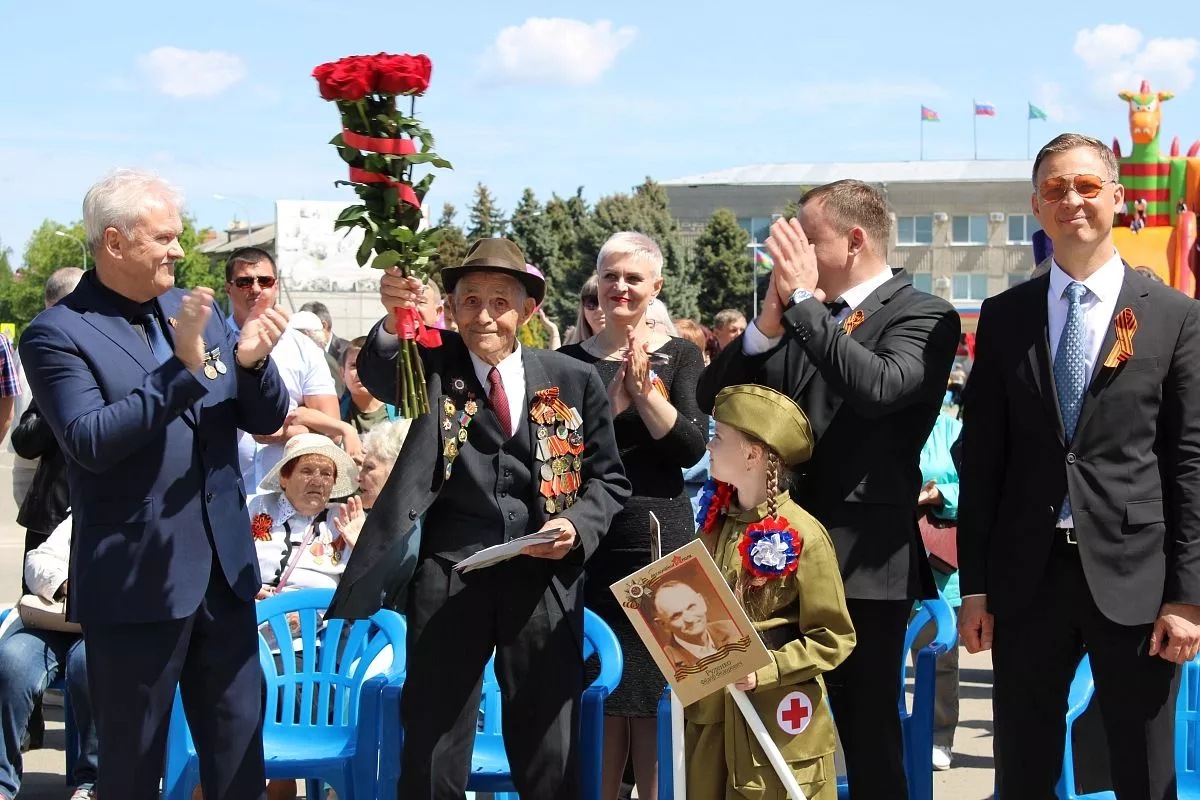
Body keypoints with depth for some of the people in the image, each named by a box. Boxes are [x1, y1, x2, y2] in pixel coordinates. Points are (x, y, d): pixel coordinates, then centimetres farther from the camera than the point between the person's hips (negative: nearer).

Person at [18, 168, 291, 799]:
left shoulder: (197, 311, 8)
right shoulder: (56, 334, -9)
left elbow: (266, 421, 8)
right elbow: (90, 442, -22)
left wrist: (252, 360, -13)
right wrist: (183, 367, -27)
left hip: (224, 573, 5)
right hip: (134, 583, -5)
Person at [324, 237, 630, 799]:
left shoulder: (574, 382, 6)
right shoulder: (433, 365, 3)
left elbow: (608, 479, 12)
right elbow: (377, 374, -20)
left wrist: (578, 526, -8)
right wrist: (394, 321, -41)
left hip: (544, 577, 1)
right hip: (449, 574, -1)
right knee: (432, 754, 5)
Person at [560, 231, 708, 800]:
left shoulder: (679, 356, 3)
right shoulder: (571, 360, 6)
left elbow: (692, 448, -7)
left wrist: (644, 390, -17)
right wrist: (612, 401, -14)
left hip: (660, 538, -1)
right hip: (590, 542, 1)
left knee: (652, 689, 1)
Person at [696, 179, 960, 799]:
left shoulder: (924, 317, -5)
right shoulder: (800, 317, 12)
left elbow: (878, 386, -25)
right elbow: (712, 396, 7)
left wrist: (801, 302, -20)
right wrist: (769, 322, -9)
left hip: (864, 560, -6)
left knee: (867, 732, 2)